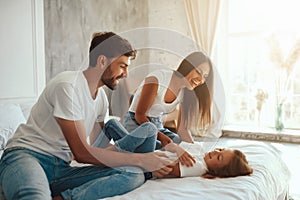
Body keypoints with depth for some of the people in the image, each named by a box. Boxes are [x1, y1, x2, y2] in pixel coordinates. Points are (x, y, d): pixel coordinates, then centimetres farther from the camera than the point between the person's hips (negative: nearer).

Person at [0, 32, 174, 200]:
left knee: (134, 175, -19)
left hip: (61, 169, 9)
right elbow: (82, 153, -15)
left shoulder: (101, 96, 14)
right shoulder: (67, 86, -13)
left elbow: (96, 146, 21)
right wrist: (140, 159, -11)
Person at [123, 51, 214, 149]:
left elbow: (182, 128, 2)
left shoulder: (186, 93, 0)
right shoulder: (157, 79, -21)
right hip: (135, 123, -5)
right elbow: (139, 115, -17)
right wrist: (160, 136, -29)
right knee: (159, 146, -32)